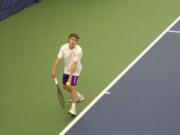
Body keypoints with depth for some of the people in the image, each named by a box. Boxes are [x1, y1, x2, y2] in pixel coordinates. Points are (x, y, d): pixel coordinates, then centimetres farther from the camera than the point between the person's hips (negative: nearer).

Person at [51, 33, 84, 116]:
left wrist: (70, 77, -35)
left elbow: (74, 64, -32)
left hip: (75, 71, -6)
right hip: (67, 69, 6)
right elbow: (58, 59, -16)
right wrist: (54, 71, -22)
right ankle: (79, 96, 44)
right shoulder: (63, 47, -16)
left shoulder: (78, 50, -29)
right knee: (65, 86, 17)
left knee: (72, 87, -18)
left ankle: (73, 108, -13)